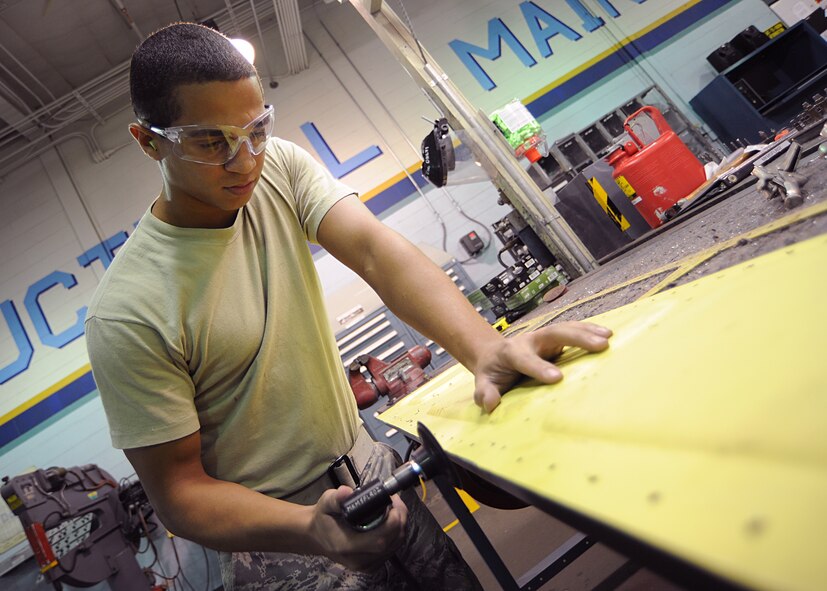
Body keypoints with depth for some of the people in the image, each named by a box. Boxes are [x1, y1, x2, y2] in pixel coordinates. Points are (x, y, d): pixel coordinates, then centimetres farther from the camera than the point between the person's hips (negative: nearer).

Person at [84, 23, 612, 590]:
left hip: (365, 464, 5)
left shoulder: (280, 167, -9)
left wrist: (484, 346, -39)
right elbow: (179, 492, -17)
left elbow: (376, 251, -22)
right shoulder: (129, 314, -22)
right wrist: (311, 528, -34)